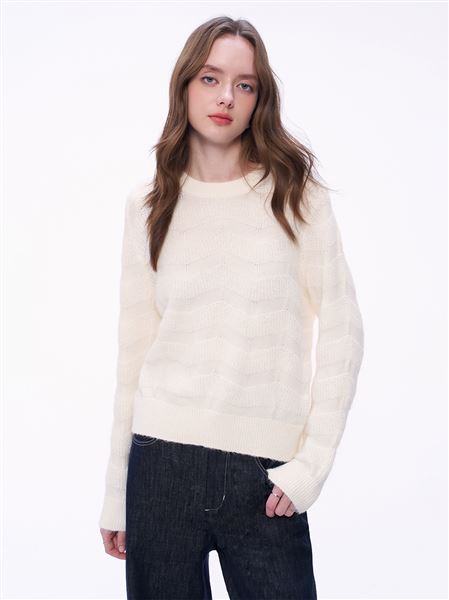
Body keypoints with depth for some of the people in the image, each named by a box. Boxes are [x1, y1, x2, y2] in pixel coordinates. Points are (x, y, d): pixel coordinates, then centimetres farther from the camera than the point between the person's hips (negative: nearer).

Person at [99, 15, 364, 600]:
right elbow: (135, 348, 9)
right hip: (163, 457, 2)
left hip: (266, 468, -1)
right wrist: (116, 493, 9)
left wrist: (314, 461, -8)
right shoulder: (148, 205, 7)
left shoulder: (296, 194, 2)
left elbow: (341, 331, 0)